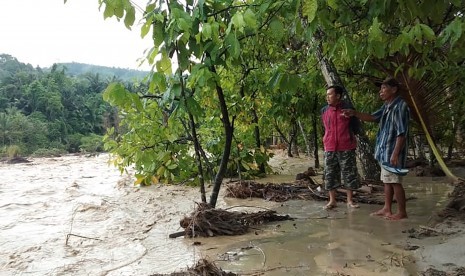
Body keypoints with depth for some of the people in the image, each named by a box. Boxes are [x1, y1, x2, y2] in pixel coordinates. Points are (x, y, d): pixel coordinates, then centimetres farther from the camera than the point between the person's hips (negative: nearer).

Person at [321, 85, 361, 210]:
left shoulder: (348, 108, -5)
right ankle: (332, 200, 15)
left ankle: (350, 200, 14)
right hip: (330, 148, 3)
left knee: (349, 173, 3)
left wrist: (349, 138, 10)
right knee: (330, 174, 5)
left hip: (346, 148, -3)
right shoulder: (324, 110, 5)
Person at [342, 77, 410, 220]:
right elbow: (372, 117, 17)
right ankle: (387, 209, 23)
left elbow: (402, 133, -21)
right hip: (385, 151, 10)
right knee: (387, 181, 14)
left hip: (392, 151, -10)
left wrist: (395, 154, -24)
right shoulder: (387, 106, 14)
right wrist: (354, 113, 2)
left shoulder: (400, 106, -16)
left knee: (395, 182, -4)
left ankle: (402, 212, 5)